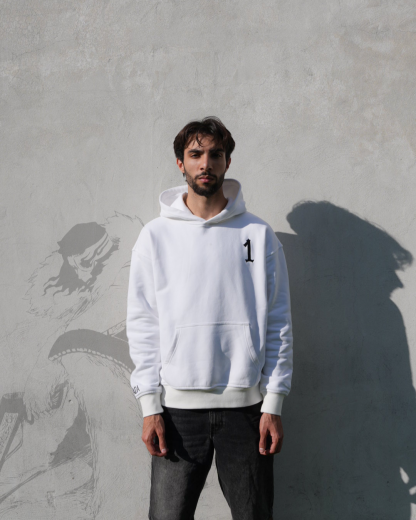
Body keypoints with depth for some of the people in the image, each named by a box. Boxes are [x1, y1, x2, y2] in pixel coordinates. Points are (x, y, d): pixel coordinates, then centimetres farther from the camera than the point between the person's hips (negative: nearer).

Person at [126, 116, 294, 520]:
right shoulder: (156, 236, 5)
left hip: (246, 403, 0)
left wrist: (273, 404, -3)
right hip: (177, 404, 0)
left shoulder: (259, 235, 4)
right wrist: (150, 405, -4)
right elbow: (142, 324, 2)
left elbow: (278, 323, 3)